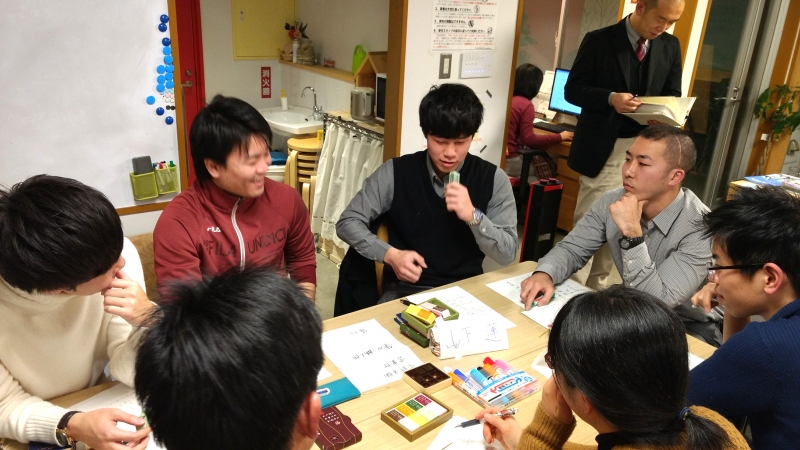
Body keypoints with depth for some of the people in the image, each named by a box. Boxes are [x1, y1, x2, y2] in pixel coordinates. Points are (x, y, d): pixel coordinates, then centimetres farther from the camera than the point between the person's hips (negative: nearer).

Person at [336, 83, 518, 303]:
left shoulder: (493, 179, -4)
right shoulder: (395, 173, -6)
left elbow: (508, 253, -5)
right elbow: (347, 223, -2)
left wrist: (473, 216, -23)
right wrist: (391, 255, -17)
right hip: (405, 289, -1)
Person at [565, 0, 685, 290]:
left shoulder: (671, 46, 10)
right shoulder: (599, 40, -4)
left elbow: (672, 94, 14)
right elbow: (573, 89, -6)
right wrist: (611, 99, -23)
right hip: (604, 148, -4)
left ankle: (597, 288, 23)